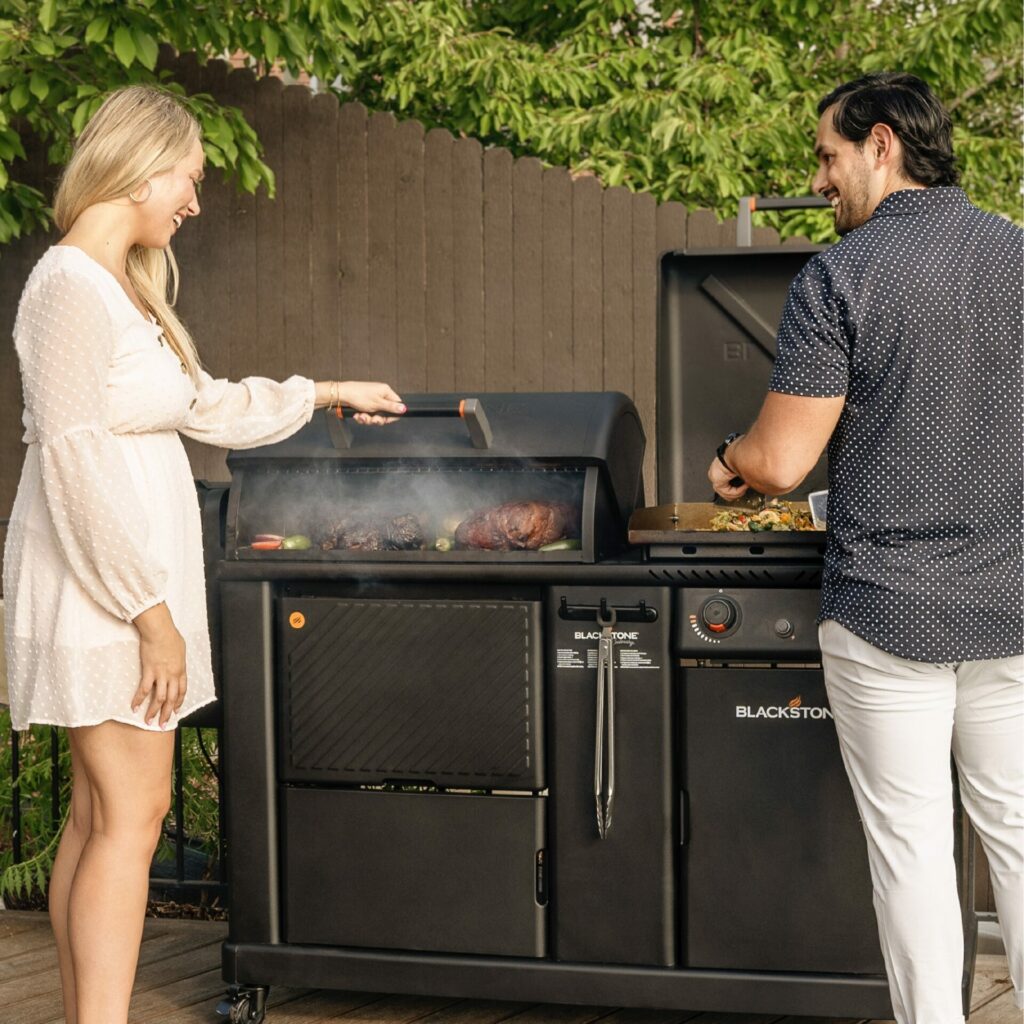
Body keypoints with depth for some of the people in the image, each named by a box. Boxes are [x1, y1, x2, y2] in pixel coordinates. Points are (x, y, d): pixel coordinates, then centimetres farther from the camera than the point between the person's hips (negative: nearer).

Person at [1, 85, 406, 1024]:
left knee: (100, 814, 8)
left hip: (136, 576, 9)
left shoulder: (127, 289, 17)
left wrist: (331, 393, 36)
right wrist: (150, 610, -19)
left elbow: (210, 408, 29)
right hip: (101, 589, -9)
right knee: (131, 813, -10)